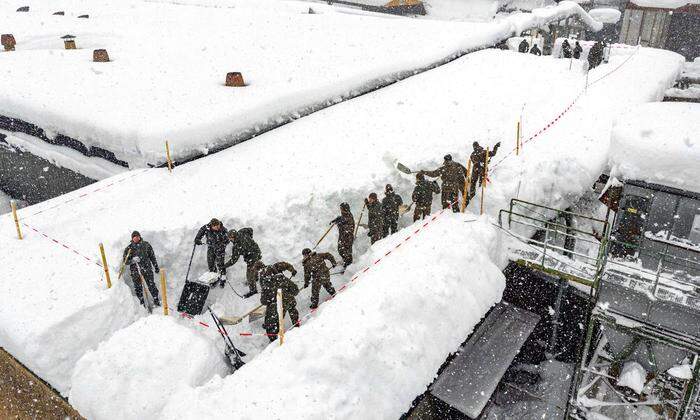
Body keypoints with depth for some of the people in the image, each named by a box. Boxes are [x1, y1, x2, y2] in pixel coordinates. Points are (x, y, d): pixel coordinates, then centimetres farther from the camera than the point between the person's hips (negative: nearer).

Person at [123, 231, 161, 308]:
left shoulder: (146, 245, 5)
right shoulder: (129, 248, 3)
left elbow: (152, 256, 13)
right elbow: (125, 261, 1)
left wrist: (156, 267, 14)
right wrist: (133, 260, -20)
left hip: (147, 268, -1)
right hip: (135, 270, 1)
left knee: (151, 285, -4)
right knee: (138, 288, 5)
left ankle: (157, 301, 6)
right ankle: (142, 304, 18)